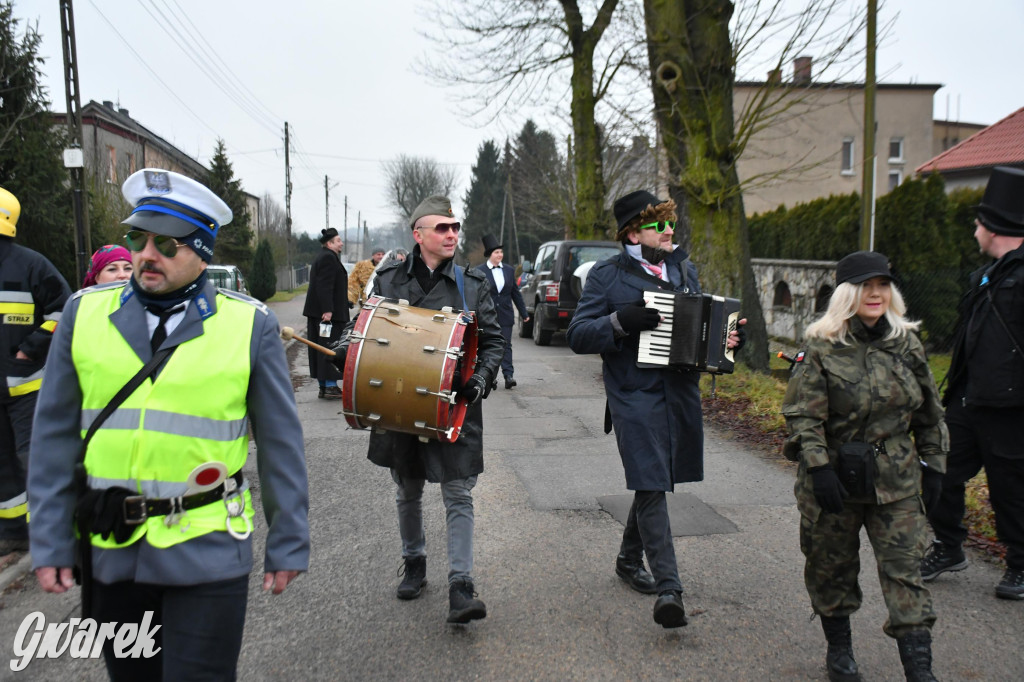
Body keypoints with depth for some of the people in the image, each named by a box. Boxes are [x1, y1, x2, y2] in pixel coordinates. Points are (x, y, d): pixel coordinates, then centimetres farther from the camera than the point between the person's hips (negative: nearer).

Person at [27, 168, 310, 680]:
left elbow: (280, 442, -3)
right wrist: (50, 541, 2)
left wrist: (287, 542, -1)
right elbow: (55, 435, 4)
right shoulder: (85, 313, 0)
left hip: (207, 555, -3)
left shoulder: (249, 324, -7)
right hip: (109, 549, 3)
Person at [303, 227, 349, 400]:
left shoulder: (324, 257, 20)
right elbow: (325, 286, -22)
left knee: (322, 349, 11)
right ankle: (330, 387, -4)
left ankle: (323, 386, 16)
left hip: (317, 313, 11)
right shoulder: (328, 258, -13)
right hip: (329, 313, -11)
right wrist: (327, 310, -25)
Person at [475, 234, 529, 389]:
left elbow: (516, 293, 13)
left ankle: (509, 376, -5)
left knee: (506, 345, -3)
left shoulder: (509, 270, 9)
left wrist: (524, 313, 12)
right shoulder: (479, 271, -2)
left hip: (505, 316, 2)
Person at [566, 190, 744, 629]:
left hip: (680, 394, 6)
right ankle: (668, 589, -6)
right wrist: (620, 322, -23)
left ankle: (630, 558, 37)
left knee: (653, 481, 17)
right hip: (634, 397, -6)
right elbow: (577, 335, -7)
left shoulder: (684, 270, 13)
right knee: (651, 485, -10)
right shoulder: (607, 276, -4)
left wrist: (724, 338, 3)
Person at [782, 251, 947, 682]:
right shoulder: (823, 347, -9)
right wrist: (819, 468, -19)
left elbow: (929, 412, 12)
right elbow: (802, 415, -12)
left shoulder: (907, 344, 4)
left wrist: (933, 465, 11)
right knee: (832, 566, 12)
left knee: (904, 568, 0)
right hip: (837, 479, -2)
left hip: (896, 481, 2)